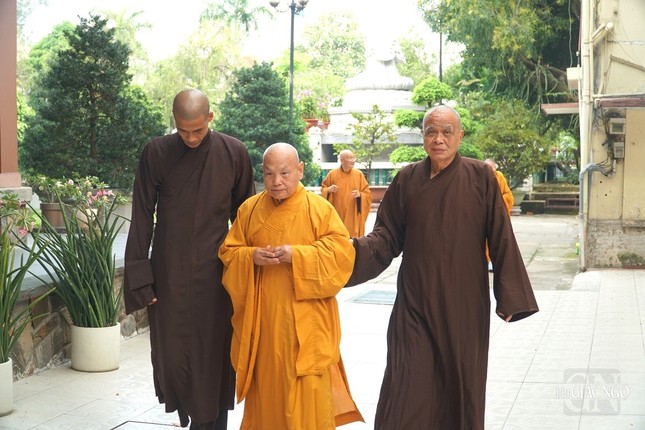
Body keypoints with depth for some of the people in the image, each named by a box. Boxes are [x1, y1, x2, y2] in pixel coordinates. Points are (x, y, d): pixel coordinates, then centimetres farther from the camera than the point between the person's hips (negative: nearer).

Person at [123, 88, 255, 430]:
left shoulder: (234, 153, -2)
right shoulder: (156, 153, -2)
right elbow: (142, 219, 0)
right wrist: (140, 279, -4)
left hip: (215, 275, 0)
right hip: (169, 275, 1)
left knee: (213, 359, 4)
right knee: (171, 355, 7)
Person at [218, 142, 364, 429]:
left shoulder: (320, 208, -4)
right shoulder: (249, 209, 5)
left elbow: (342, 253, -9)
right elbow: (228, 252, 9)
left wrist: (296, 255, -20)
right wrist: (251, 257, -13)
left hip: (305, 319, -3)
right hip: (262, 318, 3)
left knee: (307, 393, -2)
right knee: (267, 387, 11)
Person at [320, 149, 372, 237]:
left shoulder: (359, 174, 3)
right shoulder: (332, 174, 2)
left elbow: (367, 193, 5)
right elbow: (323, 189, 11)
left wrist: (359, 195, -15)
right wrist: (329, 190, -11)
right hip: (337, 216, 0)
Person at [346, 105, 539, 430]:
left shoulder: (481, 178, -3)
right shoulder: (407, 179, 2)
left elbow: (501, 239, -5)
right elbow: (387, 237, 3)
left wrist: (510, 296, -8)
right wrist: (353, 249, -16)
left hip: (464, 305, -1)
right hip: (415, 303, 1)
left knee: (461, 384, 10)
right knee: (408, 393, -1)